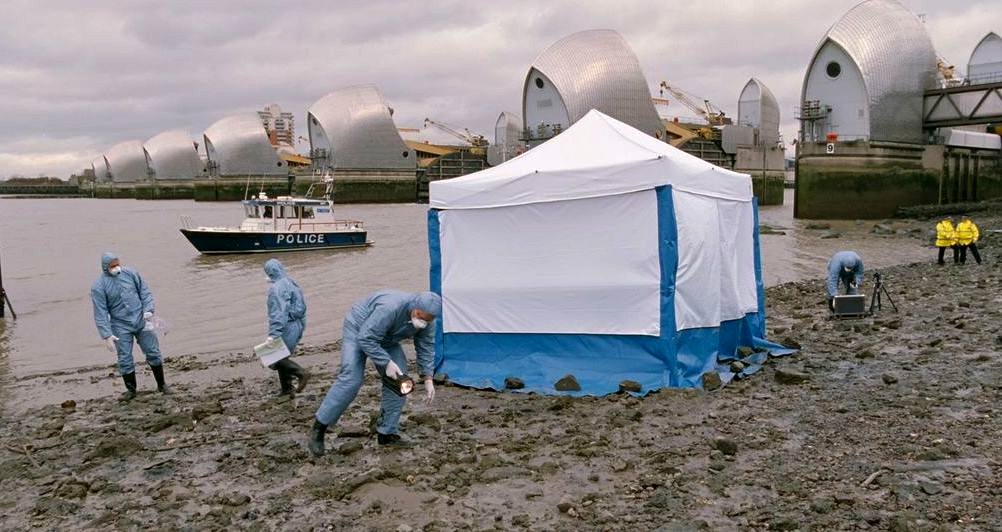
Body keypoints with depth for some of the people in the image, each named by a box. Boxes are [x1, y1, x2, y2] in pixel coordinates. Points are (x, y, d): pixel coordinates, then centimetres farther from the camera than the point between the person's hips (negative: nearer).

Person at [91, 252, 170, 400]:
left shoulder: (131, 273, 0)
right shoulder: (99, 287, -8)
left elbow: (145, 292, 6)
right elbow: (100, 313, -10)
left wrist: (148, 310, -9)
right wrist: (107, 335, -15)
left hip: (141, 321, 2)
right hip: (121, 327, -2)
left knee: (153, 353, 6)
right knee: (125, 359, 1)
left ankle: (161, 384, 20)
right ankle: (131, 389, 20)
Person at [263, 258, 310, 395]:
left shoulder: (276, 288, -18)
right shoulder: (291, 283, 9)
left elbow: (278, 313, -25)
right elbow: (302, 306, 14)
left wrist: (272, 334, -28)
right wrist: (301, 326, 23)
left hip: (285, 327, -9)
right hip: (296, 325, 9)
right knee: (281, 356, 19)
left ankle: (301, 373, -6)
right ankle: (286, 387, 23)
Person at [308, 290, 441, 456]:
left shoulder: (425, 321, -17)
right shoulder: (390, 308, -40)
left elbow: (426, 348, -4)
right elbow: (366, 339, -36)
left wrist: (428, 380, -10)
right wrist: (387, 363, -35)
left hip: (385, 340, 7)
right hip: (357, 330, -7)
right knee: (350, 379, -21)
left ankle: (386, 433, 5)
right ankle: (319, 427, -11)